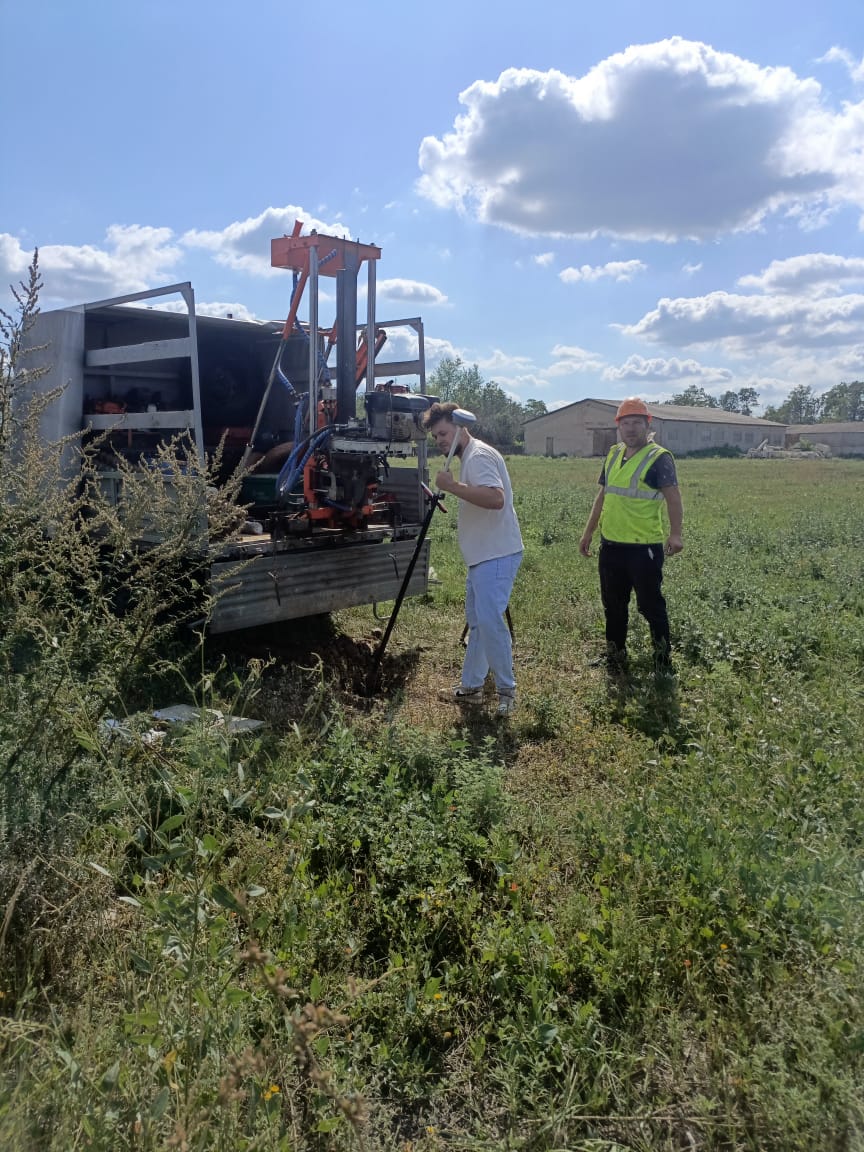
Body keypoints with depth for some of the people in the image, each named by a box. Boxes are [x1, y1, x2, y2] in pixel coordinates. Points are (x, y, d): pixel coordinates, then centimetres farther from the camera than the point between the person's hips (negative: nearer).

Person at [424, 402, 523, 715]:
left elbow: (496, 498, -32)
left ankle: (507, 690, -2)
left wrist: (453, 486, -28)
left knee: (489, 620, -14)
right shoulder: (469, 457, 18)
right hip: (483, 556, 11)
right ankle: (471, 685, 24)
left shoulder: (479, 455, -15)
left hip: (496, 555, -11)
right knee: (476, 621, 15)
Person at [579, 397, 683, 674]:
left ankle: (663, 659, 18)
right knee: (613, 604, 14)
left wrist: (675, 533, -31)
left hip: (644, 547, -7)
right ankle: (615, 657, 28)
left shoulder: (659, 458, -9)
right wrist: (588, 532, 18)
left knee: (651, 604, 3)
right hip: (611, 545, 7)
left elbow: (673, 497, -18)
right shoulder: (613, 455, 12)